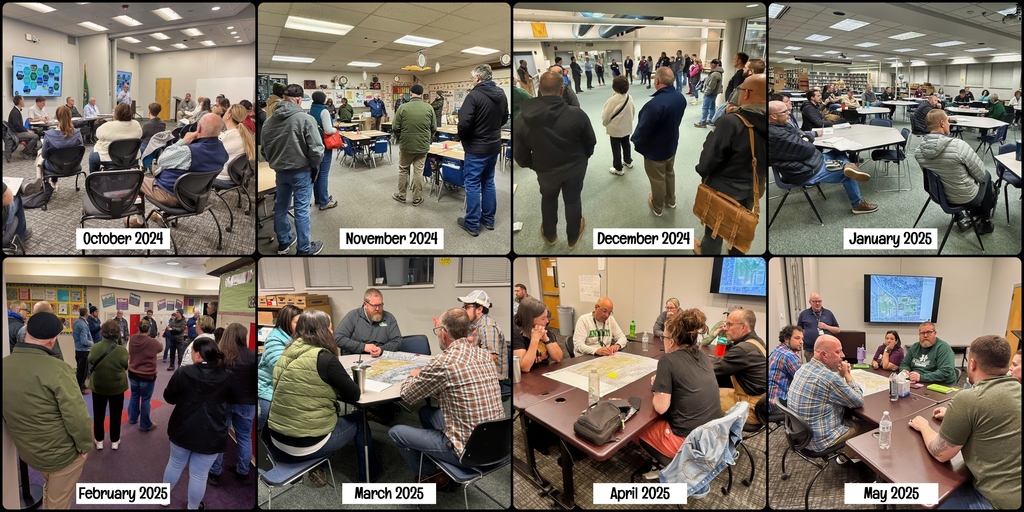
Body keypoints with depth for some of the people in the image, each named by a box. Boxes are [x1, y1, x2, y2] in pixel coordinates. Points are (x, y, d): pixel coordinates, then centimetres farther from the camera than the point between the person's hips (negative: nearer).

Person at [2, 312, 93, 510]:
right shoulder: (56, 369, -28)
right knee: (58, 502, 14)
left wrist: (20, 438, 19)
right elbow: (75, 415, -26)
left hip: (27, 450, 6)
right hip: (61, 451, -6)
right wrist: (85, 444, -10)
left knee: (50, 489, 32)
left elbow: (8, 413, 5)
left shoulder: (5, 366, -7)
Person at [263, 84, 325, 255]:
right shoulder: (305, 119, -18)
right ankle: (304, 249, 8)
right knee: (301, 210, 1)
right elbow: (316, 149, -19)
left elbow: (265, 146, 11)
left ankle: (283, 242, 33)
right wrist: (314, 166, -1)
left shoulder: (270, 120, 0)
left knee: (280, 206, 18)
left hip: (280, 170, 6)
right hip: (301, 170, -6)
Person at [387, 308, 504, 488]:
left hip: (468, 450, -7)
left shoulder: (443, 362, -20)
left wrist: (413, 376, 17)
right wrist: (425, 376, 14)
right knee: (426, 411, 27)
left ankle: (431, 475, 27)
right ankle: (439, 466, 33)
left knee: (395, 432, 11)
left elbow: (407, 395, -4)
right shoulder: (483, 354, 2)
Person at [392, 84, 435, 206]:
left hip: (406, 145, -1)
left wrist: (399, 139, 14)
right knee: (418, 172, 8)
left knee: (403, 170, 16)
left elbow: (395, 128, -6)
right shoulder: (429, 108, -7)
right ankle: (417, 199, 14)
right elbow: (434, 127, 0)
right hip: (423, 146, 1)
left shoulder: (403, 107, -10)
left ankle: (401, 195, 26)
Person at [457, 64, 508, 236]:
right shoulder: (501, 94, 4)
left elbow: (464, 123, -23)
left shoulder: (474, 95, -20)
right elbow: (504, 119, 16)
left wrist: (462, 137, -4)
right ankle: (489, 219, 25)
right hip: (494, 146, 7)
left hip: (476, 148, -7)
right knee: (488, 182, 17)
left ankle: (472, 224, 6)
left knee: (473, 184, 1)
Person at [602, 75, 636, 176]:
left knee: (616, 148, 7)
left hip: (615, 128, -6)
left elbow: (606, 115, -17)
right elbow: (633, 111, 5)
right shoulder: (629, 97, -9)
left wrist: (605, 123, 4)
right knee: (626, 144, 25)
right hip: (627, 127, 6)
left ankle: (618, 169, 16)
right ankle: (628, 161, 44)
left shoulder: (613, 100, -27)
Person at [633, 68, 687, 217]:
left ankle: (657, 207, 36)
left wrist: (635, 139, -8)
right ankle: (670, 200, 49)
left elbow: (643, 129, -28)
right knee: (669, 173, 28)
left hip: (655, 150, -7)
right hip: (671, 145, 7)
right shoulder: (680, 99, -11)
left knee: (657, 180, 15)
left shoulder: (654, 104, -38)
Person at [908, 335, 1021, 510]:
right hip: (1015, 492, 7)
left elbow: (940, 454, -9)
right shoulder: (1017, 390, 1)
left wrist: (924, 426, 9)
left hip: (1000, 500, -7)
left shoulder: (969, 399, -21)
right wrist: (953, 415, 32)